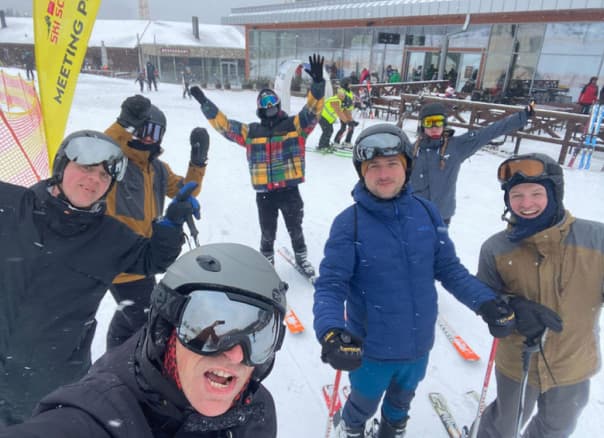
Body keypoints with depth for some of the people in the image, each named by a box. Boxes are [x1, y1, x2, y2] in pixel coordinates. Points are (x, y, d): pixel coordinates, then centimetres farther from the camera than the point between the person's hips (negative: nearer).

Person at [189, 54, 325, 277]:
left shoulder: (295, 125, 2)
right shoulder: (251, 131, 4)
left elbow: (313, 109, -10)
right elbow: (223, 124, 5)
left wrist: (318, 82, -25)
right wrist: (205, 103, -2)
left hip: (290, 189, 0)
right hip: (264, 193, 1)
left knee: (295, 228, 16)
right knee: (267, 232, 14)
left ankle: (301, 257, 37)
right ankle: (267, 260, 35)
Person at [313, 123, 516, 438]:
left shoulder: (426, 213, -8)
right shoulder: (349, 223, -21)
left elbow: (448, 268, -1)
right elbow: (330, 285, -22)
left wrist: (486, 302, -13)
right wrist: (331, 331, -38)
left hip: (418, 343, 4)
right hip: (370, 348, -3)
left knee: (402, 398, 31)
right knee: (365, 403, 24)